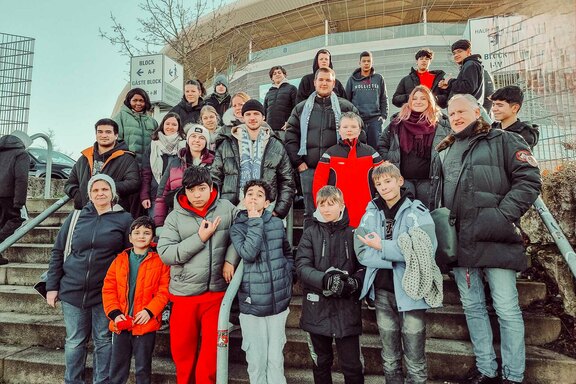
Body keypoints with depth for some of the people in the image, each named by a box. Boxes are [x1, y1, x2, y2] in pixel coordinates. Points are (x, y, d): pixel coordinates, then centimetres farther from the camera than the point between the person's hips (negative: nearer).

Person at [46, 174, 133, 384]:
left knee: (103, 340, 9)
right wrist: (52, 286, 5)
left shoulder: (124, 219, -3)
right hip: (72, 290, 2)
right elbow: (57, 252, 9)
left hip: (105, 294, -2)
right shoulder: (76, 217, 4)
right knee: (74, 341, 12)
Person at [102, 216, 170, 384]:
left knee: (143, 368, 11)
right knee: (117, 368, 16)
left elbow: (164, 291, -8)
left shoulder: (160, 261, -4)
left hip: (146, 324, -3)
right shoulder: (120, 260, 5)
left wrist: (149, 311, -19)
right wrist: (115, 313, -9)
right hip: (121, 323, 3)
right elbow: (108, 289, 3)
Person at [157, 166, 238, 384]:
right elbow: (165, 253, -13)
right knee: (183, 349, 16)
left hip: (216, 292, 0)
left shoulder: (227, 209, -3)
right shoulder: (175, 217, -5)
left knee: (212, 350, 9)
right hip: (184, 293, 1)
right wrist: (200, 238, -18)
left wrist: (230, 259, -7)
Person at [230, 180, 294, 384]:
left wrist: (286, 279, 7)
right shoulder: (237, 227, -2)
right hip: (252, 304, -2)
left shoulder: (277, 223, 3)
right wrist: (255, 221, -16)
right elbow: (248, 253, -22)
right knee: (256, 360, 7)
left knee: (276, 358, 11)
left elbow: (288, 254, 18)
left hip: (278, 302, 2)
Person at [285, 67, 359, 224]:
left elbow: (359, 134, 6)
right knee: (311, 213, 7)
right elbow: (290, 136, 10)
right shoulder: (301, 108, 15)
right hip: (308, 169, 2)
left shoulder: (346, 107, 10)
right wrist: (298, 162, 0)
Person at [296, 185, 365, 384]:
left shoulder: (351, 234, 3)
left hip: (346, 308, 0)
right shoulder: (310, 233, 1)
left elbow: (364, 267, 2)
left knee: (352, 366, 5)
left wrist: (353, 282, -18)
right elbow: (302, 267, -9)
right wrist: (325, 279, -25)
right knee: (321, 362, 18)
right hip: (317, 307, 1)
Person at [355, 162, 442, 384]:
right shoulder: (371, 213, 3)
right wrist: (400, 256, -18)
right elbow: (362, 253, -7)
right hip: (382, 292, 3)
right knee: (389, 360, 18)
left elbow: (425, 250, -21)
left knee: (415, 362, 9)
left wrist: (382, 246, -17)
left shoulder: (417, 211, -7)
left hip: (410, 291, -3)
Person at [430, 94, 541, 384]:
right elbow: (435, 194, 22)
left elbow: (529, 179, -5)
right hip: (458, 241, 5)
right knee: (472, 307, 12)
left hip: (494, 239, -5)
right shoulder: (443, 153, 19)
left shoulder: (503, 141, 5)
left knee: (507, 309, 0)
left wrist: (503, 216, -14)